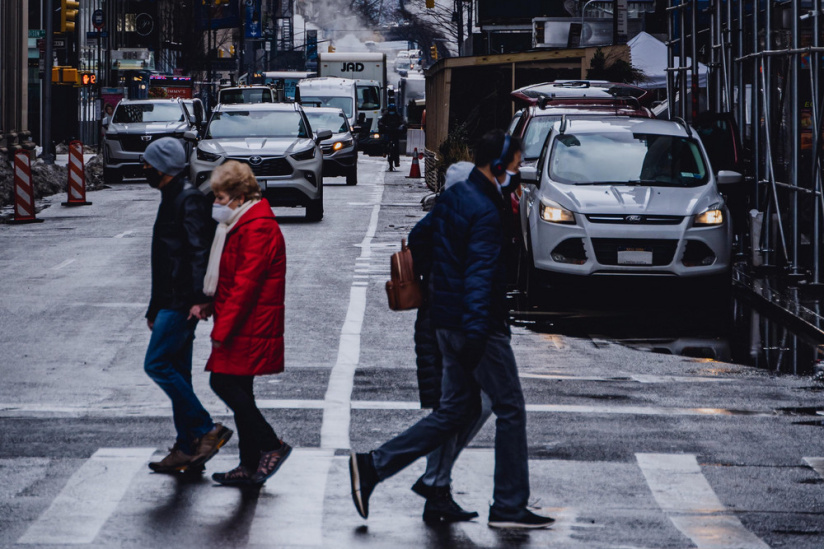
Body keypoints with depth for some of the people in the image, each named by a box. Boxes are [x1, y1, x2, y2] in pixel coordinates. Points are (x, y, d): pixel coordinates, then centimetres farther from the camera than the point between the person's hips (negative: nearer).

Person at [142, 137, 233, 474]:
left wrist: (199, 297, -31)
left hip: (182, 303, -10)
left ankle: (207, 429, -11)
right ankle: (187, 449, 11)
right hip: (171, 302, 10)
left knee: (158, 364, -14)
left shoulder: (189, 200, -11)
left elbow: (199, 250, -22)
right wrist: (154, 309, 26)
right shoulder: (171, 200, 20)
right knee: (176, 372, 9)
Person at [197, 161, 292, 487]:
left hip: (249, 326, -11)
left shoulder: (257, 228, -17)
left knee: (225, 382, -12)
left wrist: (222, 330, -20)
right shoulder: (241, 224, 17)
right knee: (236, 388, 10)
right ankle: (250, 467, 13)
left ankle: (271, 446, -6)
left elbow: (245, 284, -21)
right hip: (242, 326, 11)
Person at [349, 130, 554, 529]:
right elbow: (480, 275, -23)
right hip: (477, 326, -10)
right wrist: (475, 336, -28)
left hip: (446, 324, 10)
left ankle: (373, 465, 7)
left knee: (455, 411, 14)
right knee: (510, 410, 0)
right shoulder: (486, 211, -16)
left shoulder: (451, 198, 13)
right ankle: (509, 507, 4)